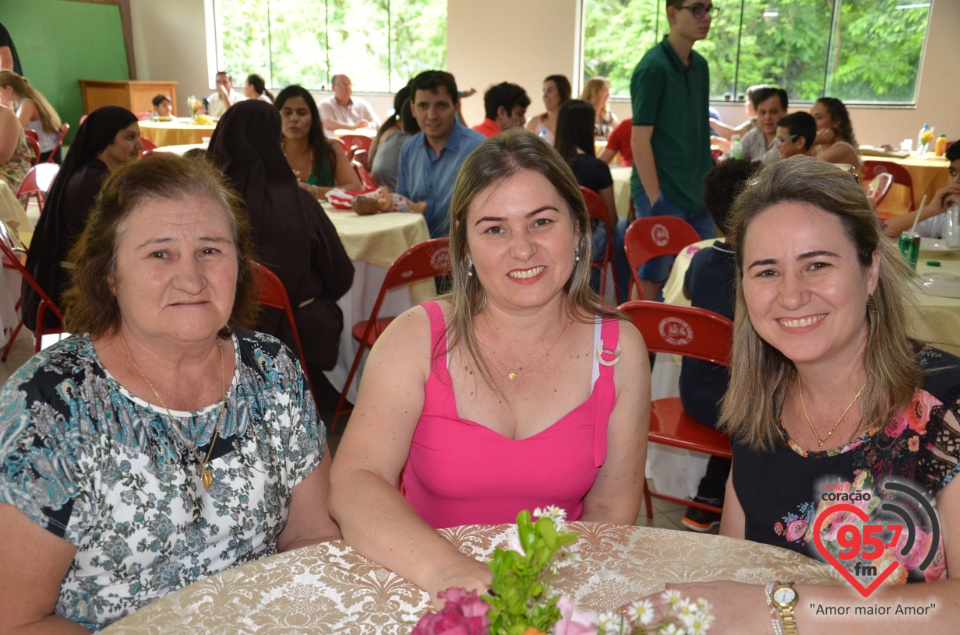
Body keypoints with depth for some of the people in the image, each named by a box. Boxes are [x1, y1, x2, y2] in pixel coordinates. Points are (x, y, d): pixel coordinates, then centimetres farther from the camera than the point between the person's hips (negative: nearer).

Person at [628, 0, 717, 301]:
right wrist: (655, 200, -17)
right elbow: (639, 139, -15)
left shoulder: (700, 65, 10)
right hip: (663, 193, -7)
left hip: (698, 192, 7)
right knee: (652, 279, 1)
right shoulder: (653, 67, -13)